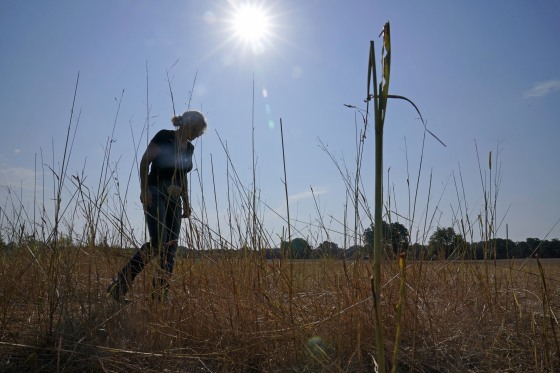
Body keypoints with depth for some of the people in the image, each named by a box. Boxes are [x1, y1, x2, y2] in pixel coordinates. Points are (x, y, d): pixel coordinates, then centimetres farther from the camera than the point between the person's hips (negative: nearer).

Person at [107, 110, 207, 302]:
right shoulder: (164, 136, -7)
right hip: (156, 194, -7)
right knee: (158, 243, -18)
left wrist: (186, 202, 17)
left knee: (171, 247, 0)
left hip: (174, 199, 7)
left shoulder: (189, 148, 14)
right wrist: (144, 189, -16)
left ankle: (161, 296, 4)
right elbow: (145, 161, -9)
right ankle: (119, 285, -5)